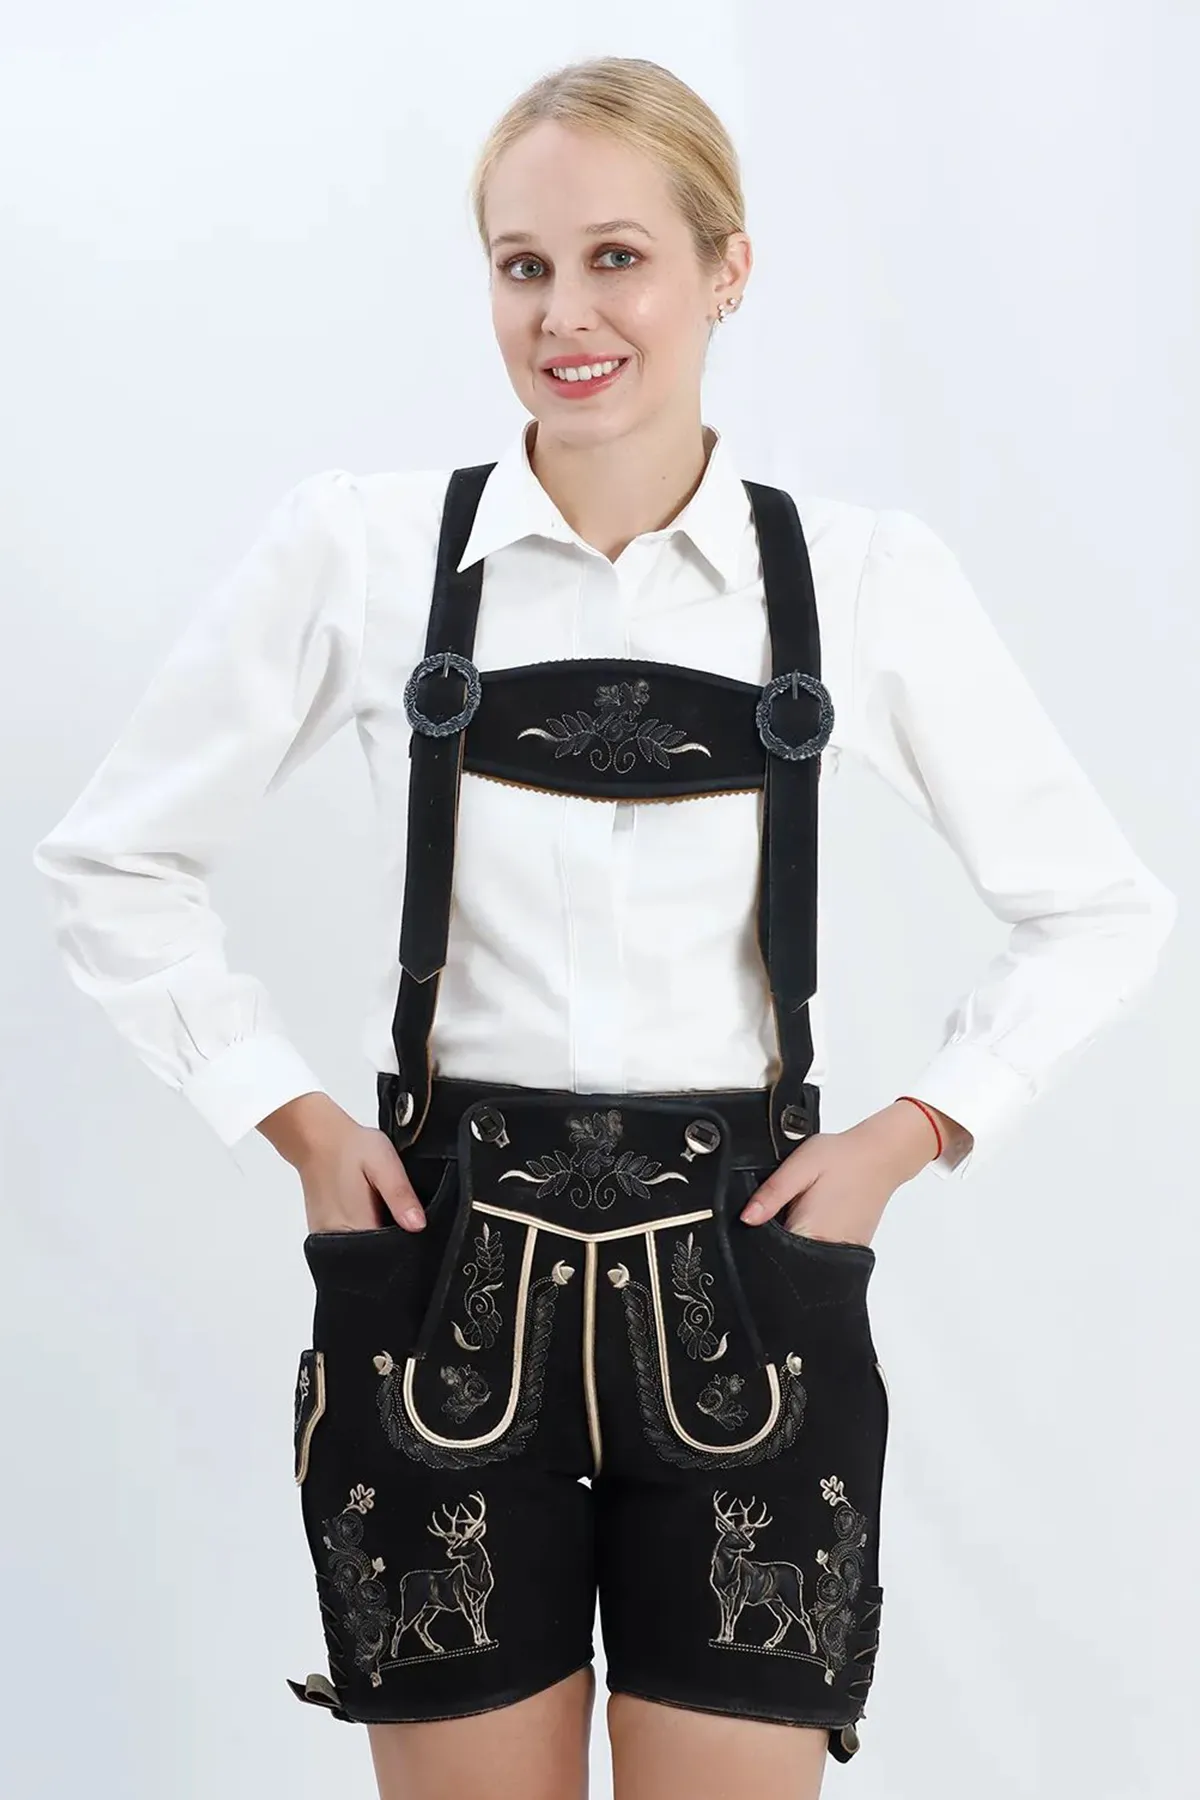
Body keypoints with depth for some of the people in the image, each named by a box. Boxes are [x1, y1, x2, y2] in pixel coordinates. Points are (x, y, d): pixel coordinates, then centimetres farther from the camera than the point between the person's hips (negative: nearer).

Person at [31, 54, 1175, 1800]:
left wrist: (909, 1134, 1)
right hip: (447, 1272, 0)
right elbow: (115, 865, 8)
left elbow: (1098, 908, 10)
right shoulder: (362, 545, -2)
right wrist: (292, 1116, 1)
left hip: (740, 1279, 0)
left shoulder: (864, 576, -1)